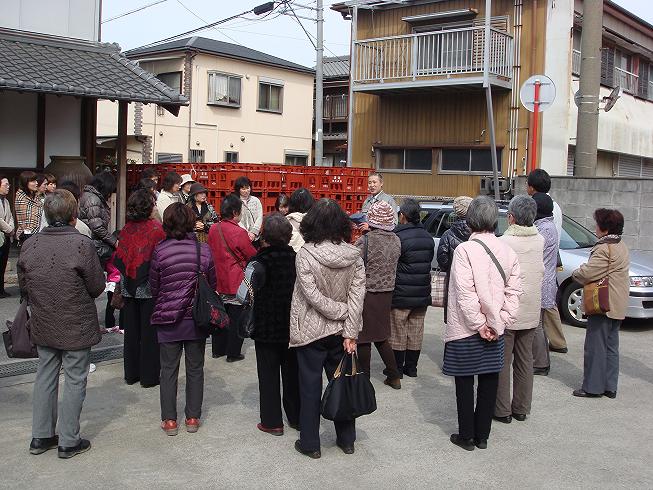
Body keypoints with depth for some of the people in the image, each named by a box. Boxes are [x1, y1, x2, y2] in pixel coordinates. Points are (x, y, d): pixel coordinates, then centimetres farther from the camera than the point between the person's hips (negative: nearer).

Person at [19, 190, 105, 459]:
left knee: (45, 377, 17)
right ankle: (68, 441, 15)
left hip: (43, 326, 5)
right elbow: (97, 286, -13)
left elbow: (23, 286, 5)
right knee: (74, 381, 7)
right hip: (76, 326, -5)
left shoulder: (30, 245, -5)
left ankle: (40, 437, 26)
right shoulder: (82, 244, -20)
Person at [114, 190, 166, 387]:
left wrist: (123, 283, 14)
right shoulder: (156, 228, -13)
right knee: (149, 330, 4)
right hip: (149, 289, -4)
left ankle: (131, 373, 23)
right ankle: (149, 375, 10)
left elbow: (119, 258, 3)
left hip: (128, 288, 5)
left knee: (131, 329, 14)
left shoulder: (126, 229, 0)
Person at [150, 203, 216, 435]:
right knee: (195, 369, 13)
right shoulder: (204, 250, -7)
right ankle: (193, 418, 20)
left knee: (169, 370, 10)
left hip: (167, 319, -1)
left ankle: (169, 420, 15)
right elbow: (212, 284, 2)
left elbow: (154, 287, -1)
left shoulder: (160, 251, -11)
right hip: (197, 319, 1)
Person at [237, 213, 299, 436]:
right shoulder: (296, 258, -4)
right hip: (293, 327, 4)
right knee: (292, 371, 16)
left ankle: (272, 422, 13)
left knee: (268, 374, 7)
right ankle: (297, 417, 26)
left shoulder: (259, 263, -18)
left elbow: (244, 295, -16)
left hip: (266, 327, -4)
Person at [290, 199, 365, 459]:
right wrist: (350, 332, -8)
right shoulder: (354, 256, -5)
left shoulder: (305, 254, -15)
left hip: (311, 330, -4)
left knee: (310, 386, 8)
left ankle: (310, 444, 16)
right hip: (341, 331, 4)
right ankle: (346, 440, 26)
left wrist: (341, 311, -9)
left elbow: (313, 295, -20)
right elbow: (357, 296, -8)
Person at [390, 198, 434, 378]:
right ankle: (411, 367, 22)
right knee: (416, 332, 14)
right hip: (422, 295, 6)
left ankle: (397, 368, 12)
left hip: (401, 295, -6)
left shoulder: (398, 237, -18)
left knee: (398, 333, 5)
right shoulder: (428, 237, 6)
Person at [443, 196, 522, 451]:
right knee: (489, 382, 13)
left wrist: (479, 325, -11)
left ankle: (466, 436, 17)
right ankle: (482, 435, 22)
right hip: (495, 331, 5)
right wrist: (500, 323, 0)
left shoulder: (465, 250, -15)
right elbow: (513, 292, 0)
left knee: (465, 383, 8)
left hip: (466, 331, -5)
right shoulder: (507, 251, 2)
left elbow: (466, 294, -19)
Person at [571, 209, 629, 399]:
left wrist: (575, 273, -2)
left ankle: (593, 386, 4)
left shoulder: (604, 249, -19)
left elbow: (587, 273, -24)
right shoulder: (622, 246, 13)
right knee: (611, 347, 13)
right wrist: (582, 273, 8)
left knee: (596, 346, -2)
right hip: (618, 306, 10)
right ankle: (610, 387, 19)